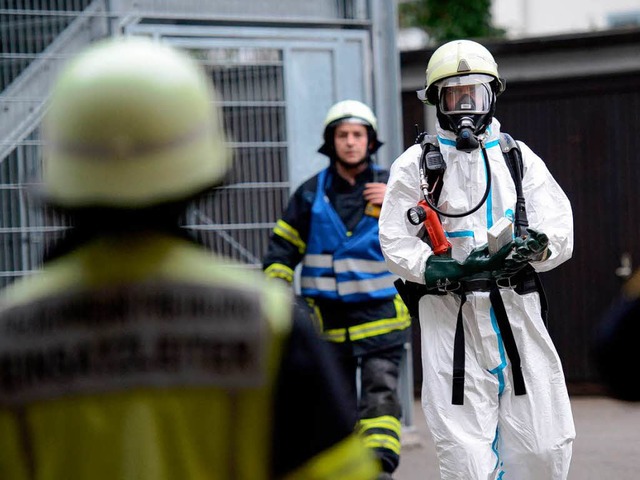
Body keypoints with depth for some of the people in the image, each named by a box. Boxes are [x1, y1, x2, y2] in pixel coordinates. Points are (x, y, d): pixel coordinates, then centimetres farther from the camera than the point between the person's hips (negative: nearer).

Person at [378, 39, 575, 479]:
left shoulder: (520, 159, 12)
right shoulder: (416, 165, 6)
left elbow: (560, 233, 5)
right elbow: (396, 243, 1)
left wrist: (532, 247, -17)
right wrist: (438, 270, -17)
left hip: (517, 312, 2)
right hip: (450, 315, -2)